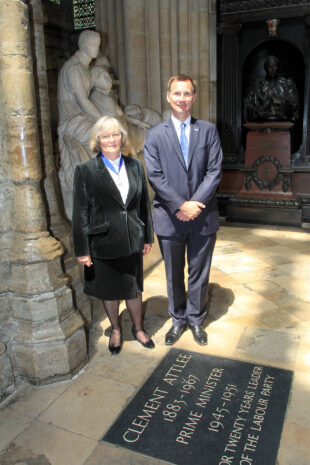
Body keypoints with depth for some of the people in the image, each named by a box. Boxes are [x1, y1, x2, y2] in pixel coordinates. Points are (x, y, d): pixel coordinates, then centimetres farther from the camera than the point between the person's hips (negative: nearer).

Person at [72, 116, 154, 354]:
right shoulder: (86, 170, -9)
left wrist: (148, 236, 7)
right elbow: (80, 213, -8)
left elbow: (144, 203, 7)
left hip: (132, 241, 2)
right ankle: (115, 330, 40)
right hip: (104, 243, -2)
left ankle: (138, 328, 40)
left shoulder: (135, 165, 2)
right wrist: (82, 249, -8)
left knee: (134, 289, 17)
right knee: (110, 292, 16)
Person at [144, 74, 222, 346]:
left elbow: (214, 171, -2)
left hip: (203, 216, 1)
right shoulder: (155, 135, 1)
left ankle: (196, 319, 33)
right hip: (170, 217, 0)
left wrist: (195, 203, -14)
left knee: (199, 273, 12)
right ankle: (178, 320, 34)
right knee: (174, 275, 14)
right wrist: (181, 205, -15)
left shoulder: (209, 131, 5)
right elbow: (155, 176, -6)